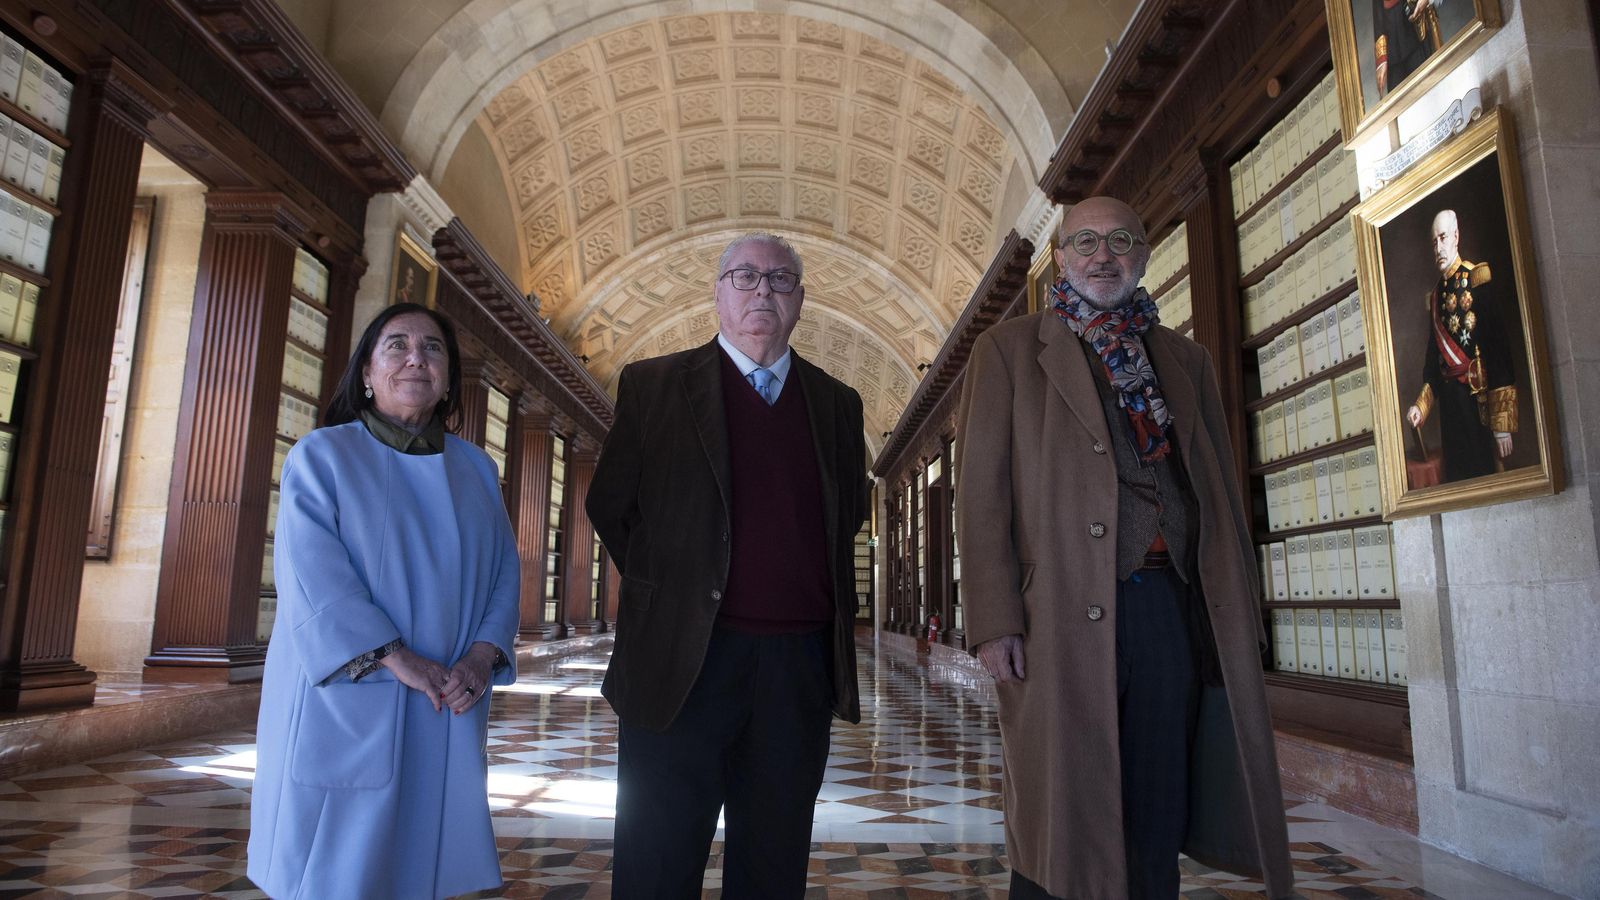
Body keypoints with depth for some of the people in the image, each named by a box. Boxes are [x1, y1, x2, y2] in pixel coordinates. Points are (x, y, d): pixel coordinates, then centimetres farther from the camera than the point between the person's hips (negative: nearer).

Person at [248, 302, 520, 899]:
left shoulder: (476, 470, 12)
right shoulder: (321, 456, 1)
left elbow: (503, 572, 6)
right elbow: (310, 571, -11)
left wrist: (483, 654, -12)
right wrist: (397, 658, -19)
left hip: (447, 714, 3)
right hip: (346, 706, -3)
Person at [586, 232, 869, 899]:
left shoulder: (837, 404, 10)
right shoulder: (652, 385, 3)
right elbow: (608, 506, 7)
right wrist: (667, 593, 8)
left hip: (803, 664, 3)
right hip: (681, 661, -2)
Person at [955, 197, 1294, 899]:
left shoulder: (1185, 360, 18)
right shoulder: (1008, 350, 6)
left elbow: (1220, 492, 15)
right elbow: (980, 492, -2)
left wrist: (1239, 620, 7)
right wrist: (994, 622, -11)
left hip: (1173, 611, 4)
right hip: (1062, 615, -3)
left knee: (1158, 833, 11)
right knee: (1060, 830, 3)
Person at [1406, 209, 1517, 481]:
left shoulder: (1477, 279, -7)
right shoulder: (1434, 297, 13)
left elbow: (1500, 351, -13)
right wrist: (1421, 406, 6)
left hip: (1479, 403, -6)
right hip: (1449, 409, 6)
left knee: (1486, 475, -3)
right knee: (1456, 478, 9)